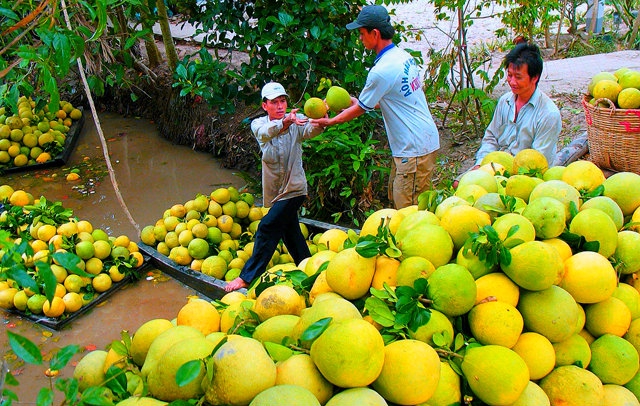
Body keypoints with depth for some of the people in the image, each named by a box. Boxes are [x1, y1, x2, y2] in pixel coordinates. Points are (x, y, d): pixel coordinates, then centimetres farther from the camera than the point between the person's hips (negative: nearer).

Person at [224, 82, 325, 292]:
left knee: (267, 229, -12)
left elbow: (312, 129, -30)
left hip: (294, 189, -5)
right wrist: (285, 123, -49)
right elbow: (265, 133, -28)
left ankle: (248, 276, -5)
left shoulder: (296, 122, -9)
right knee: (290, 232, 16)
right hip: (275, 190, 5)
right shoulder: (258, 124, -4)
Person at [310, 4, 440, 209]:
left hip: (414, 148, -10)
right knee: (396, 199, 17)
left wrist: (329, 121, 8)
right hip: (425, 139, 10)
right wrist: (358, 102, 24)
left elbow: (360, 109, -7)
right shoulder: (404, 56, 8)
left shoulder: (382, 71, -20)